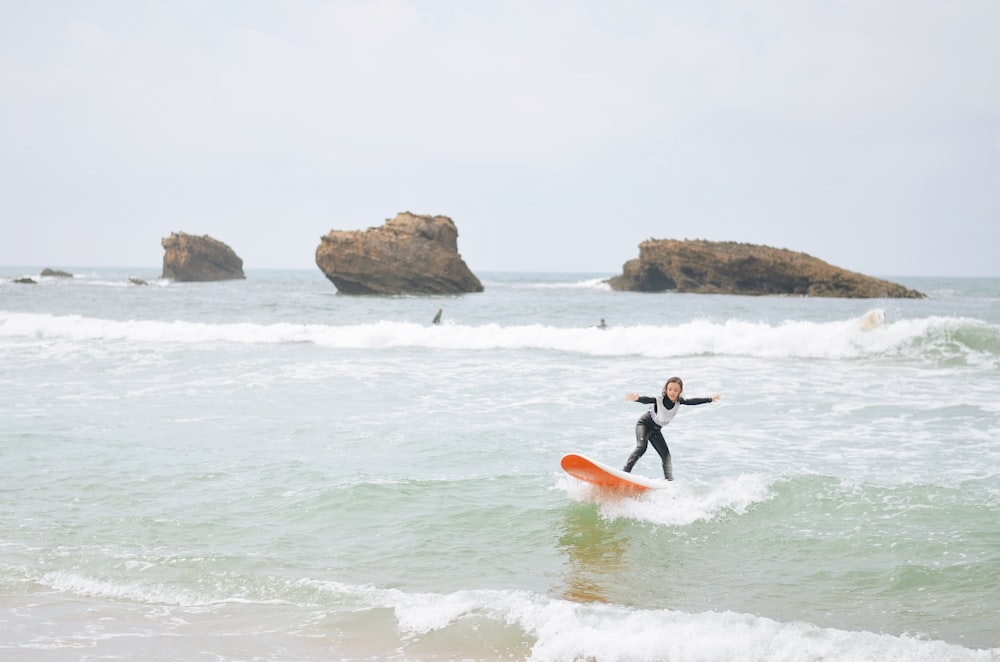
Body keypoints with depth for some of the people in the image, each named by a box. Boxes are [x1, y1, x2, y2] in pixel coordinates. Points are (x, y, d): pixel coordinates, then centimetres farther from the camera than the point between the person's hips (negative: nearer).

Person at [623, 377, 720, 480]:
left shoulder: (679, 401, -12)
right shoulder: (659, 399, -30)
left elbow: (692, 401, 3)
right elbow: (647, 400, -48)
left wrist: (710, 399, 13)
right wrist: (637, 398, -71)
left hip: (656, 430, 7)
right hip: (644, 424, -7)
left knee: (666, 455, 3)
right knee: (641, 447, -28)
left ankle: (670, 480, 6)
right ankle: (626, 472, -32)